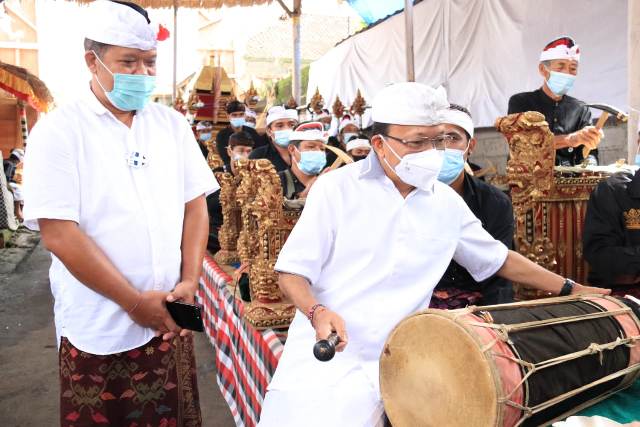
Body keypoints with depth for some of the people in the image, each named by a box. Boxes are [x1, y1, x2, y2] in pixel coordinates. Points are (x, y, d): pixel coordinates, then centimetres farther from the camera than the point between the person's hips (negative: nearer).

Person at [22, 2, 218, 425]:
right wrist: (135, 302, -14)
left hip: (169, 318, 4)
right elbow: (59, 234, -14)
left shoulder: (172, 123, 4)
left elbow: (195, 204, 5)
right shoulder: (58, 131, -8)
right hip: (98, 330, -3)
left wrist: (189, 281, -7)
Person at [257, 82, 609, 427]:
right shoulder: (336, 188, -6)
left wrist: (569, 290, 21)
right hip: (320, 356, -2)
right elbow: (292, 272, -5)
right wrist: (318, 312, -24)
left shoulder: (447, 203, 6)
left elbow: (499, 259, 19)